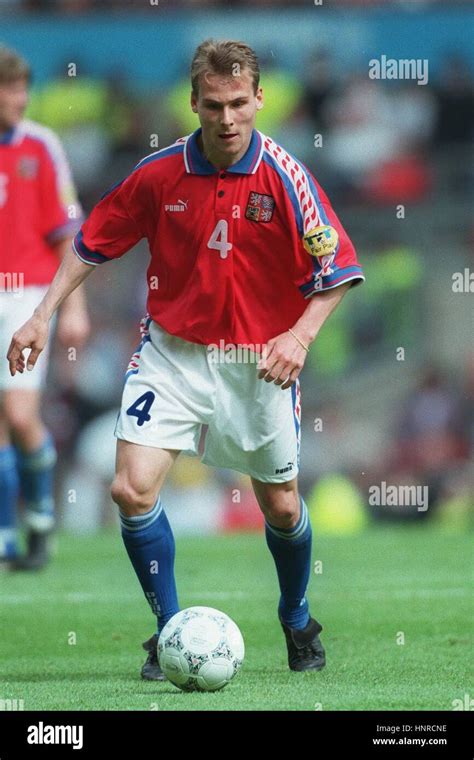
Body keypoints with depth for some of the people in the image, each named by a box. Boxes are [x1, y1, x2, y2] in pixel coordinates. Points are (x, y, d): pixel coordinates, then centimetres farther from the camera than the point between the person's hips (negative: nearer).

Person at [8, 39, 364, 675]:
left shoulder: (285, 177, -14)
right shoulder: (159, 173, -8)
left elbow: (337, 270, -9)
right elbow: (94, 242, 6)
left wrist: (299, 336, -24)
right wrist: (44, 315, 1)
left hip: (258, 362, -1)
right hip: (172, 353, 1)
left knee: (281, 507, 10)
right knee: (133, 489, -14)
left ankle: (297, 619, 40)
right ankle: (170, 630, 3)